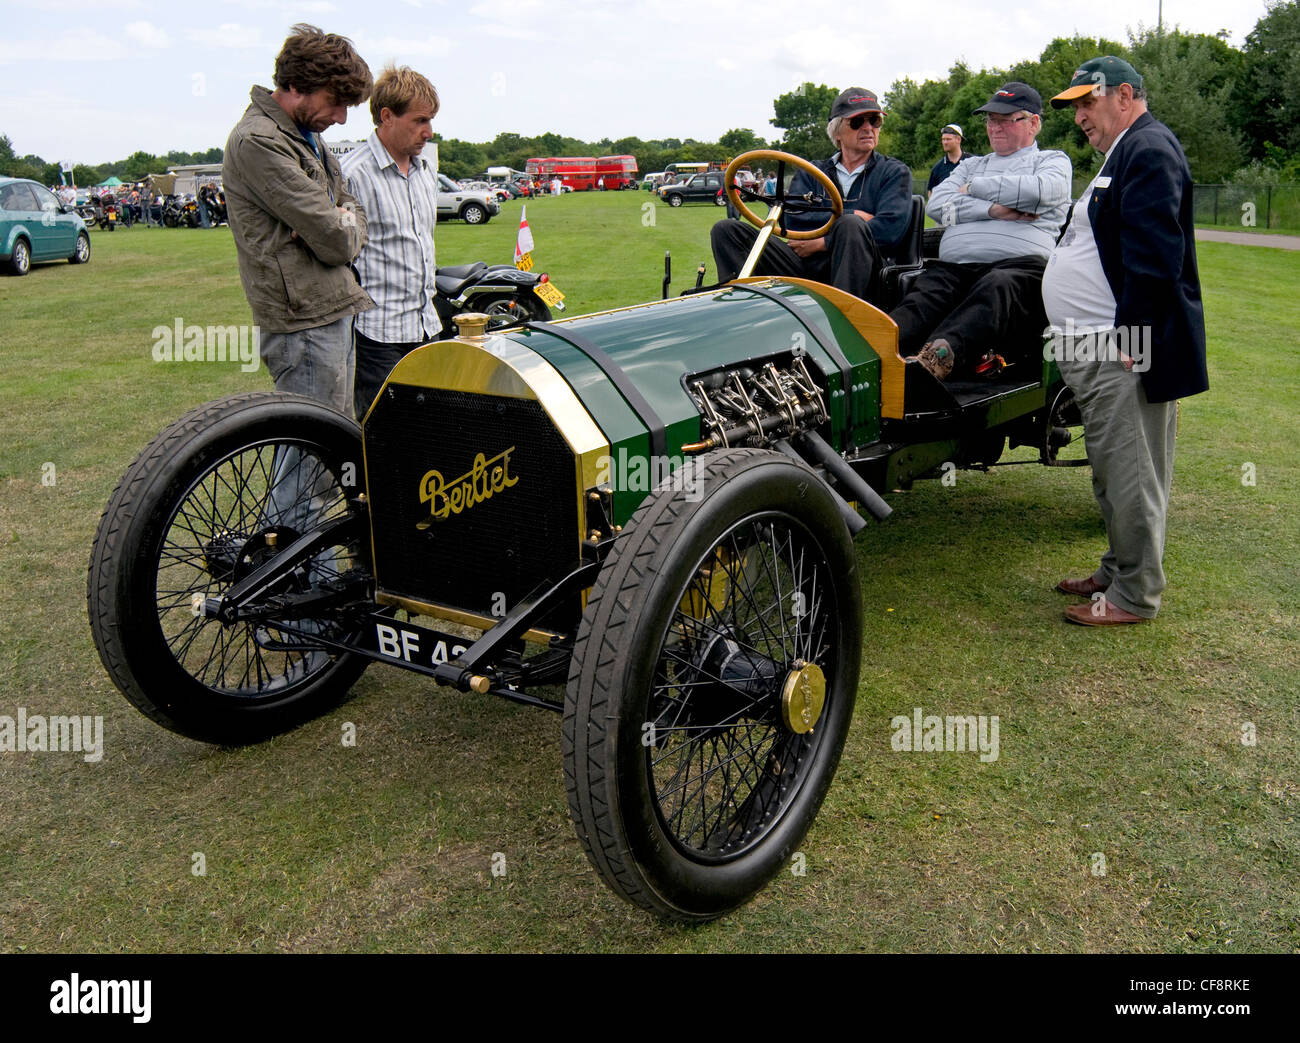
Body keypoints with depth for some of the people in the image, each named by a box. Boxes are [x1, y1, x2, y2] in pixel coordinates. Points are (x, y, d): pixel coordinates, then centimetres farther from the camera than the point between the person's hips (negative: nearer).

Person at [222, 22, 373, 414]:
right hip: (306, 322, -10)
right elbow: (336, 242, -20)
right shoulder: (258, 142, -16)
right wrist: (343, 231, 4)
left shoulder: (306, 135, 16)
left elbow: (354, 210, 17)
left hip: (333, 311, 10)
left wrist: (340, 225, -6)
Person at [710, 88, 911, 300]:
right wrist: (849, 216, -8)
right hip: (806, 266, 3)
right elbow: (791, 219, 2)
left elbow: (890, 230, -6)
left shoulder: (894, 172, 13)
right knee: (727, 229, -8)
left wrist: (821, 243, -7)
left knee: (850, 226, -36)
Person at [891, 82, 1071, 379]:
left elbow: (1038, 190, -3)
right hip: (954, 266, 3)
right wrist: (992, 209, 0)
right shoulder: (972, 165, 35)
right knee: (922, 296, -30)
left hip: (1020, 263, -3)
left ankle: (944, 352, -68)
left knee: (996, 288, -40)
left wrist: (974, 188, 8)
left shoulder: (1053, 161, 23)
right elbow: (936, 204, 15)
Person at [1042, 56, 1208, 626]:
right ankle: (1117, 571, 28)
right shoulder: (1124, 154, 22)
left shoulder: (1149, 150, -11)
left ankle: (1134, 595, 5)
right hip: (1097, 349, 10)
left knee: (1129, 473, -4)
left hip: (1124, 349, -10)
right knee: (1112, 471, 17)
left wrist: (1129, 338, -22)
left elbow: (1154, 254, -21)